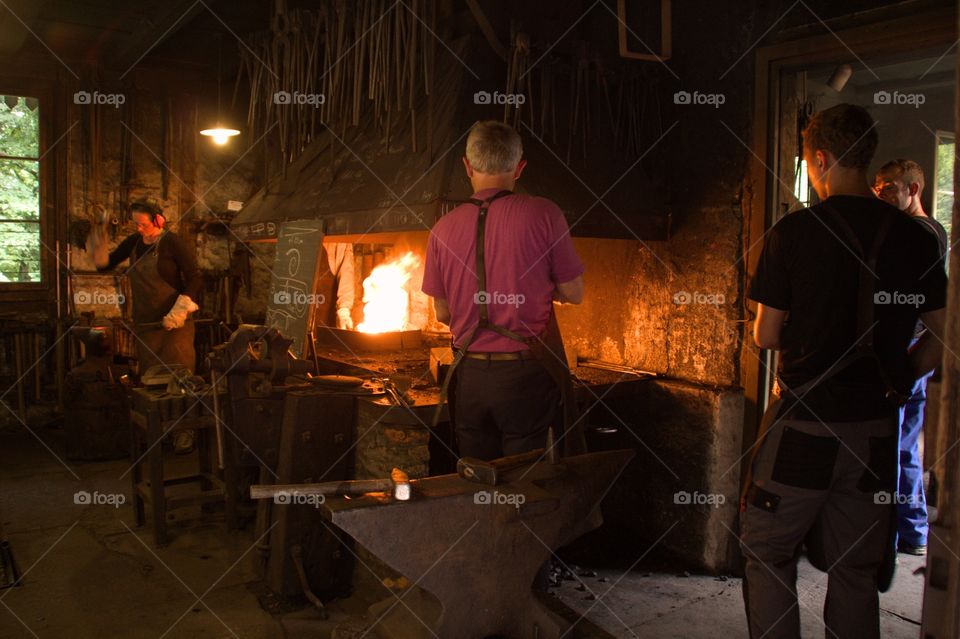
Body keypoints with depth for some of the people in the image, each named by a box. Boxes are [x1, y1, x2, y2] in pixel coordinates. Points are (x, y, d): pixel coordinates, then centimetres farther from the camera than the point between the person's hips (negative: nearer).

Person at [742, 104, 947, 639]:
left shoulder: (794, 232, -10)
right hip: (875, 428, 4)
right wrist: (897, 383, 16)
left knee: (767, 554, 12)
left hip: (804, 423, -4)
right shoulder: (915, 237, 1)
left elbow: (766, 336, -6)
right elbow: (941, 335, 4)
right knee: (856, 571, 16)